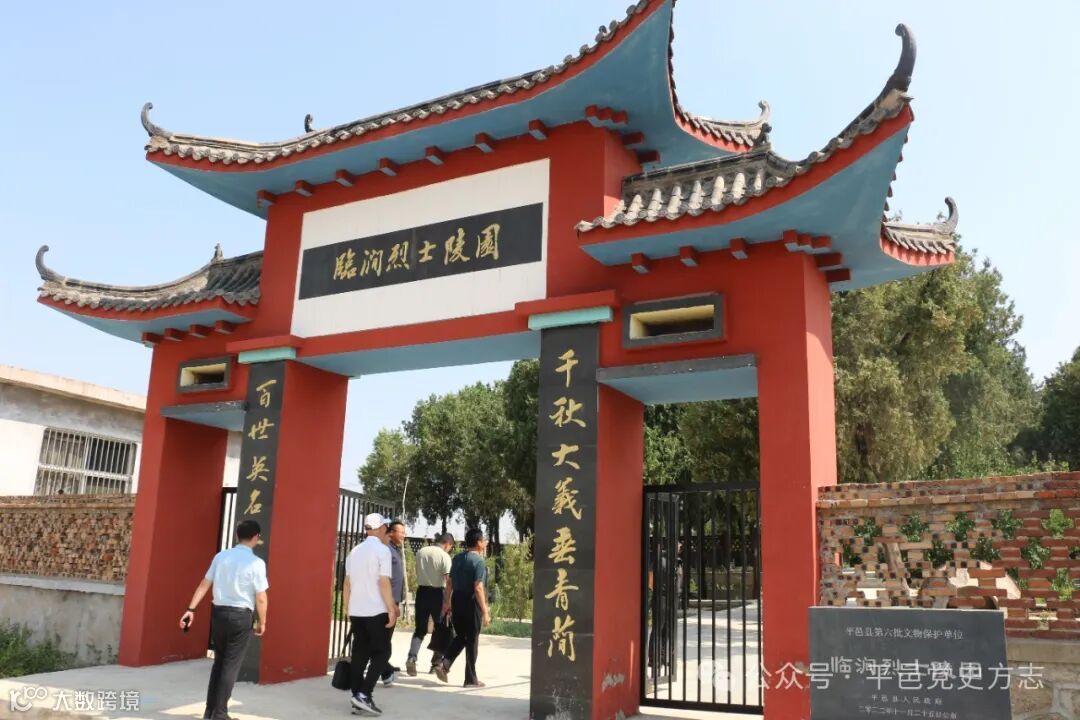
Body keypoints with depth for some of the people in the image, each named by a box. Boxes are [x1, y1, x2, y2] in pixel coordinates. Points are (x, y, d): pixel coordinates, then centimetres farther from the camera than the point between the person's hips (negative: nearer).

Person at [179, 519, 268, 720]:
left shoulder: (221, 556, 3)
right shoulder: (256, 563, -11)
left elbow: (204, 584, 2)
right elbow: (260, 598, -9)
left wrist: (191, 609, 4)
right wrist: (262, 622, 4)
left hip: (218, 612, 5)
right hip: (241, 616, -5)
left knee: (219, 661, 19)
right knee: (231, 665, 4)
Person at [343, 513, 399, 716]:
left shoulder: (354, 551, 11)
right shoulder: (382, 550, -10)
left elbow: (347, 584, 13)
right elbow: (384, 583, -15)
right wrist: (391, 610, -11)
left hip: (356, 611, 6)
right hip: (376, 611, -6)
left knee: (360, 653, 11)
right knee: (381, 653, 1)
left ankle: (357, 696, 11)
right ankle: (364, 694, -10)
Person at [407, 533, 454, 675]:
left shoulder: (421, 552, 5)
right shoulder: (444, 556, -12)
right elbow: (448, 580, -17)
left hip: (421, 592, 4)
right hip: (437, 593, -4)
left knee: (420, 629, 10)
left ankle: (412, 657, -11)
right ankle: (436, 662, 15)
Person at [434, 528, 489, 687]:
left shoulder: (456, 558, 8)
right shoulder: (478, 561, -15)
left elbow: (449, 582, 14)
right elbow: (478, 588, -21)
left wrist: (447, 602, 24)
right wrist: (485, 612, -19)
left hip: (456, 600, 7)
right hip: (471, 602, -7)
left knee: (460, 636, 19)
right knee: (472, 640, 4)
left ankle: (444, 664, 1)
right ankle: (471, 679, 11)